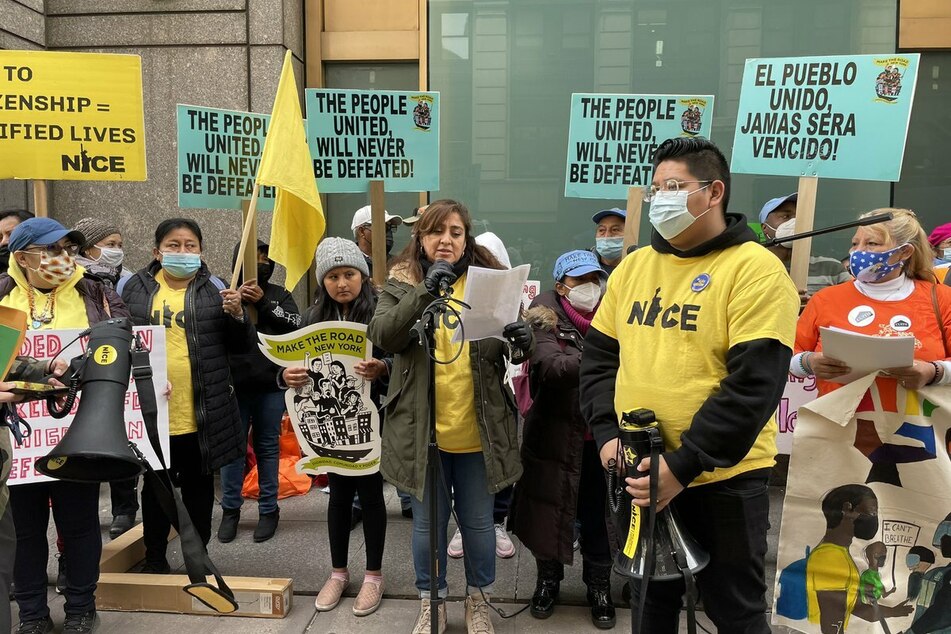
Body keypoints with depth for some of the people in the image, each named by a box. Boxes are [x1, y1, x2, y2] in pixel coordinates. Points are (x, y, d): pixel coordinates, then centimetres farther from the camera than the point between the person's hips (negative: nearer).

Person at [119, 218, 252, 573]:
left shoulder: (214, 289, 1)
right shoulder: (133, 289, 3)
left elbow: (241, 346, 3)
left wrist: (237, 316, -17)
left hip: (201, 414, -1)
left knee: (199, 487, 13)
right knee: (155, 487, 15)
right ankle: (154, 559, 32)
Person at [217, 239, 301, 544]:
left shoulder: (279, 294, 8)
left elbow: (295, 324, -7)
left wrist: (262, 302, -14)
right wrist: (236, 301, -17)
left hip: (271, 384, 0)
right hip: (233, 384, 0)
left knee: (268, 447, 8)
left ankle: (269, 510, 16)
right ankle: (230, 509, 17)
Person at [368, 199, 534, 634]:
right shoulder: (401, 284, -1)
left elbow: (512, 348, 1)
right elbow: (382, 335, -18)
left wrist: (523, 341, -22)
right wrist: (425, 290, -29)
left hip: (477, 430, 1)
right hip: (422, 429, 0)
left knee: (478, 521, 16)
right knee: (428, 522, 15)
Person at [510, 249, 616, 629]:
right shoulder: (545, 316, -7)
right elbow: (548, 367, -24)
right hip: (556, 435, -2)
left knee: (599, 514, 11)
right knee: (550, 509, 12)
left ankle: (599, 585, 33)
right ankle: (548, 578, 36)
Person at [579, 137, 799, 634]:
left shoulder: (755, 271, -12)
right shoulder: (632, 266, 7)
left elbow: (754, 384, -19)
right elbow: (599, 356, 9)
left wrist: (684, 465, -22)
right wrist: (608, 435, -5)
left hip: (722, 479, -5)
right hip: (640, 473, 5)